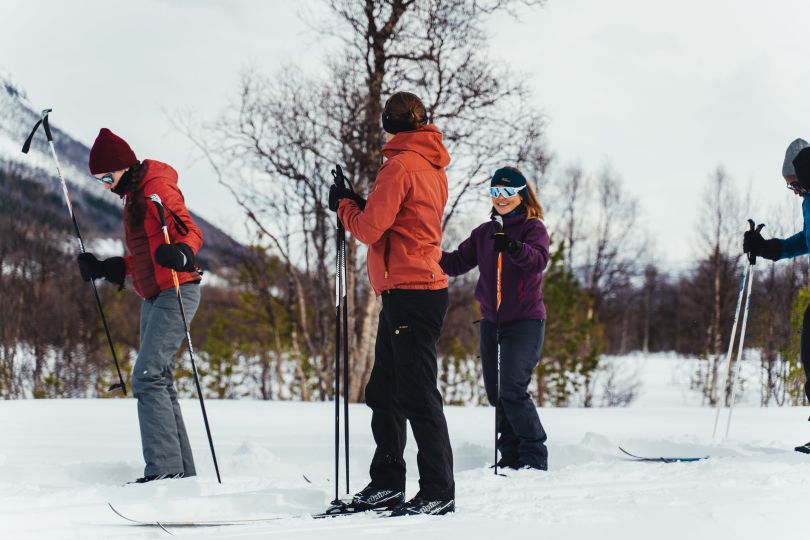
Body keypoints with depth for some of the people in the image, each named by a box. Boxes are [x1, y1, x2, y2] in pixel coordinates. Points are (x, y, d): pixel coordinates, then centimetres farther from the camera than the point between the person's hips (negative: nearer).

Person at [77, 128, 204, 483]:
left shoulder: (156, 187, -11)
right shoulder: (132, 195, 18)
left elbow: (191, 232, -21)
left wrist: (181, 254, -41)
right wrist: (105, 269, 20)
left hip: (175, 293, -10)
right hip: (152, 297, 10)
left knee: (148, 377, -18)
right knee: (159, 381, 9)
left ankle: (164, 467, -21)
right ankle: (181, 468, 12)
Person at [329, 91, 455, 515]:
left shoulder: (399, 166, -12)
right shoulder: (433, 168, 17)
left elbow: (370, 229, -13)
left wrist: (344, 205, 5)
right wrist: (360, 204, 11)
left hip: (409, 292, -10)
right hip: (421, 287, 10)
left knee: (417, 396, -8)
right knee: (383, 393, 14)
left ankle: (438, 492, -7)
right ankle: (386, 484, 19)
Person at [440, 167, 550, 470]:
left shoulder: (533, 227, -3)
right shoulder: (484, 233, 15)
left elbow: (539, 260, -23)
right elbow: (457, 263, 11)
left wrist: (514, 248, -43)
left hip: (525, 321, -6)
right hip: (491, 322, 6)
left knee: (512, 390, -17)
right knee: (495, 394, 7)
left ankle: (534, 456, -9)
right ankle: (511, 457, 16)